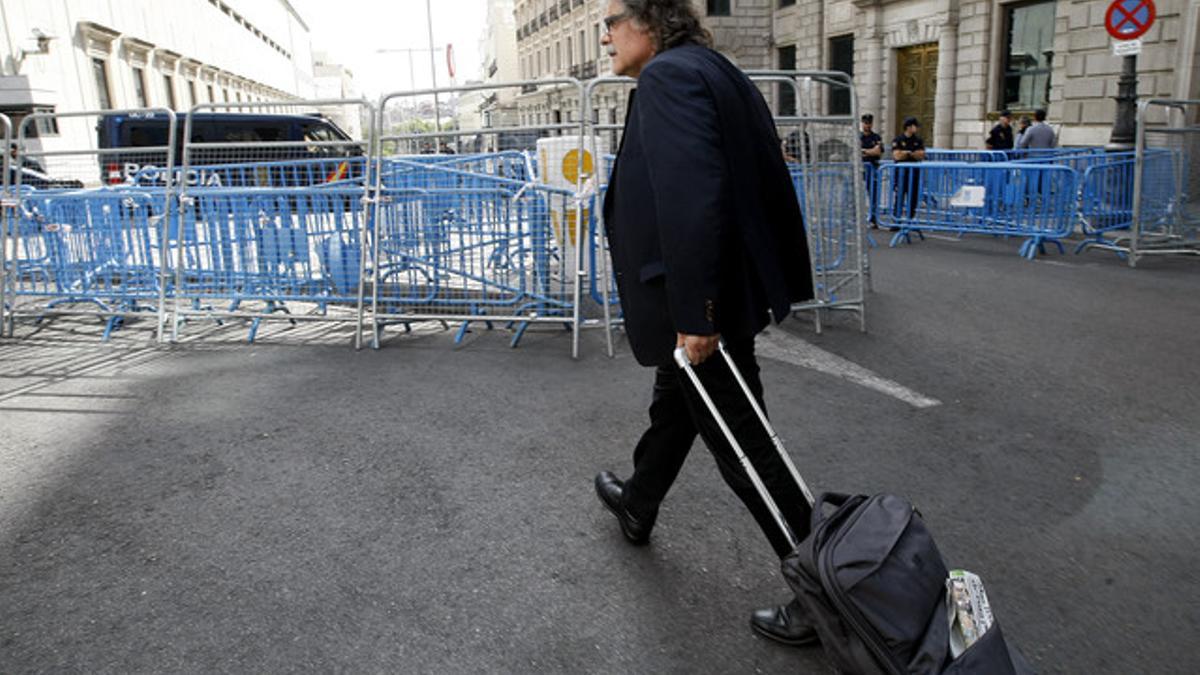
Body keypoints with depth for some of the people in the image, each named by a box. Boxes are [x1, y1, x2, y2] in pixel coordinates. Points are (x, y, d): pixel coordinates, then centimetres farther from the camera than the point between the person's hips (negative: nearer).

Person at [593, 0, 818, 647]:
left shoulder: (667, 76, -17)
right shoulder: (719, 73, 12)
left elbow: (690, 200, -28)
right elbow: (768, 182, 12)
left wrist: (695, 314, -26)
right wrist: (786, 280, 16)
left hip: (699, 307, -10)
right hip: (730, 290, 10)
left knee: (744, 450, 2)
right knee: (673, 407, 27)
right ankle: (637, 505, 51)